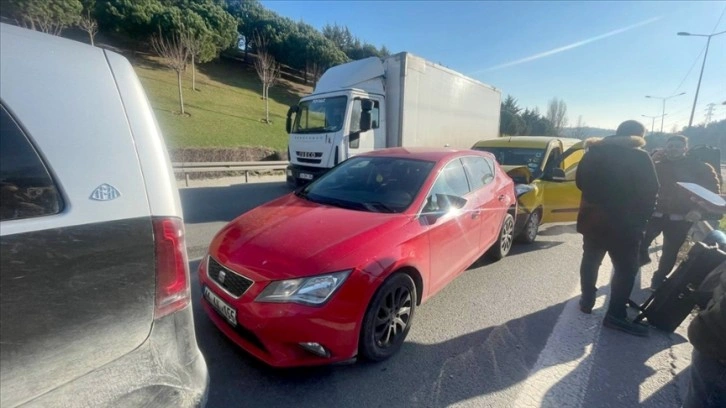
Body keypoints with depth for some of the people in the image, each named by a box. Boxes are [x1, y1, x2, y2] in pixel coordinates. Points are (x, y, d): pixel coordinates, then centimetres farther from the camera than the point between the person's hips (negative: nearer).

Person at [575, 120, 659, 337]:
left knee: (590, 261, 17)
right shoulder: (640, 157, -10)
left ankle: (587, 300, 26)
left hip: (592, 218, 5)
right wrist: (642, 220, 1)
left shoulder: (594, 152, 4)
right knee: (626, 269, 6)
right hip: (624, 223, -5)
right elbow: (650, 193, -9)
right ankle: (616, 315, 8)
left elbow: (580, 182, 11)